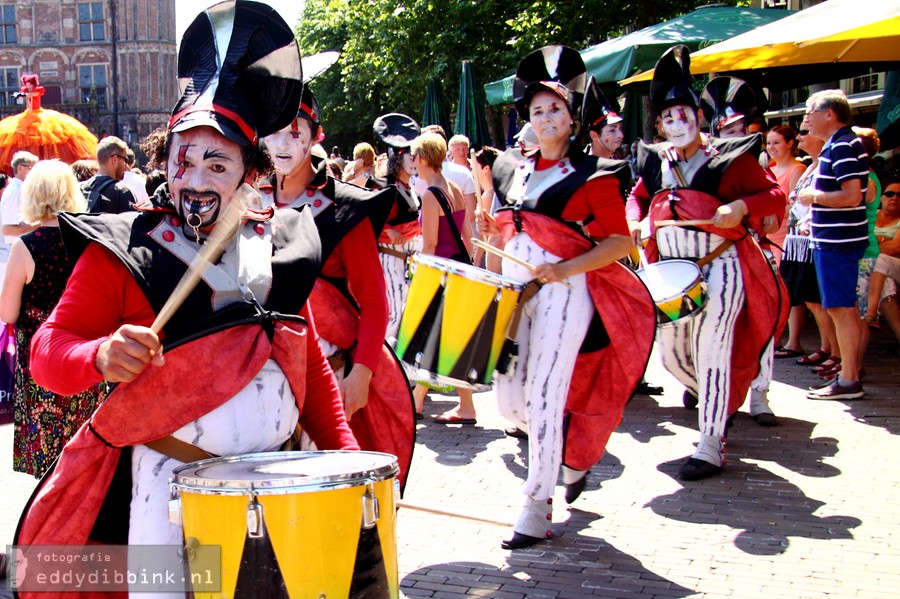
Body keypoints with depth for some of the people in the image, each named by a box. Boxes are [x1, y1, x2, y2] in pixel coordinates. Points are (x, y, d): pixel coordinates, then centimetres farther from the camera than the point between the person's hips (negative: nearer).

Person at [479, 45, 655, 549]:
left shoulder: (593, 175, -5)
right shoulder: (513, 170, 14)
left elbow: (619, 243, -9)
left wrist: (563, 269, -19)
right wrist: (492, 229, 6)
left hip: (565, 293, -6)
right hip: (514, 289, 7)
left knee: (544, 397, -9)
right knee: (510, 400, 7)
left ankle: (538, 509, 2)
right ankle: (573, 456, 35)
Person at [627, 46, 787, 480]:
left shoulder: (729, 157, -6)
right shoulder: (655, 162, 9)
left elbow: (775, 196, -7)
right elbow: (637, 197, 23)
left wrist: (741, 206, -26)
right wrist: (635, 222, 1)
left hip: (719, 264, -6)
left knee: (709, 345, -14)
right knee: (670, 350, 11)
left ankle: (711, 444, -9)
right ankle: (717, 403, 40)